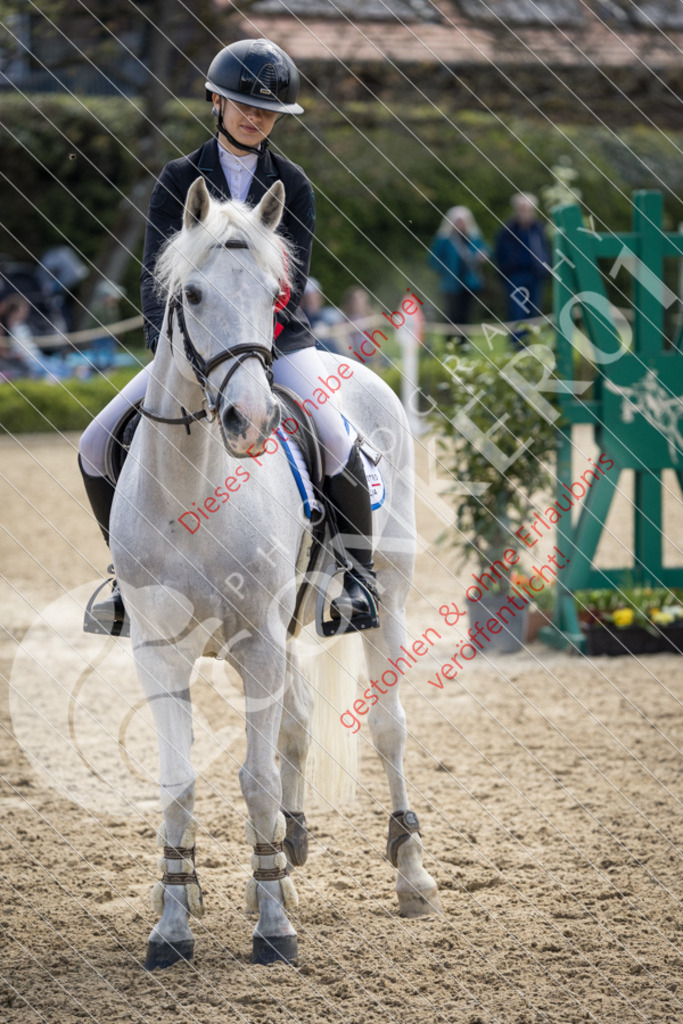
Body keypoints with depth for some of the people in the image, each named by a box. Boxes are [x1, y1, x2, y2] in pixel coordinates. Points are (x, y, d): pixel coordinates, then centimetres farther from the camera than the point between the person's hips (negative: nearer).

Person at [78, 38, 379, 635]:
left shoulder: (291, 185, 0)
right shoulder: (179, 180, 1)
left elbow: (292, 280, -7)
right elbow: (157, 275, -6)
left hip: (276, 339, -2)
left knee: (337, 442, -26)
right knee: (98, 445, -11)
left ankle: (360, 572, -7)